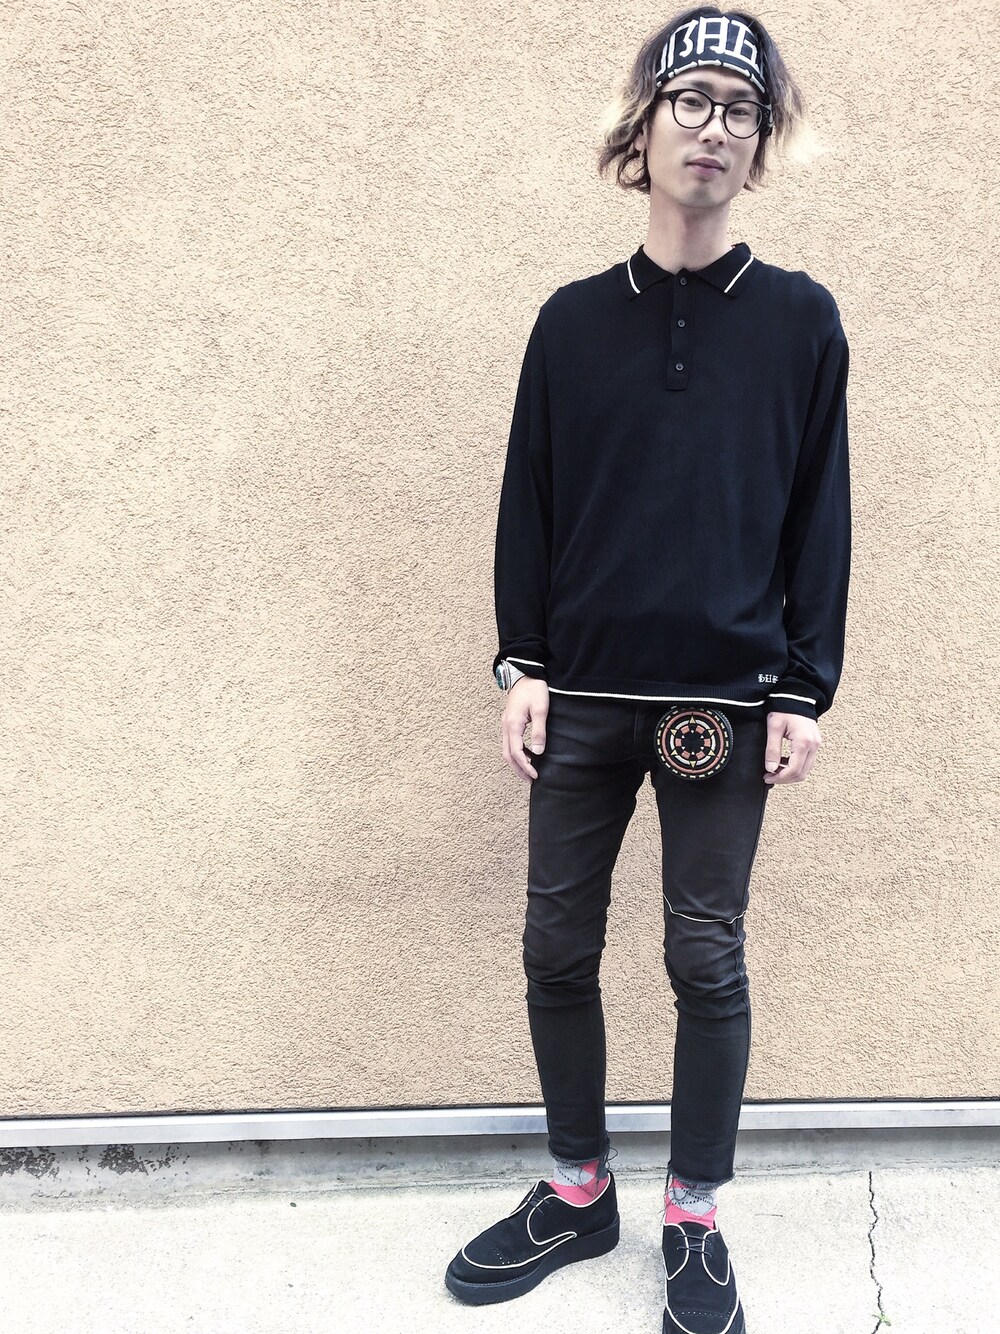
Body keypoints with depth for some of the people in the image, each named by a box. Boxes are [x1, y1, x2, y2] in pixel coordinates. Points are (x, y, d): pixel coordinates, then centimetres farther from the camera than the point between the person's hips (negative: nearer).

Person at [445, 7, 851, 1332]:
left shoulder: (801, 319, 1)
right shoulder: (574, 319, 5)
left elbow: (821, 516, 1)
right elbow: (529, 501, 7)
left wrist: (803, 692, -3)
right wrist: (521, 664, 1)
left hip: (725, 702, -2)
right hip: (580, 698, 2)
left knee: (707, 962, 7)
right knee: (558, 948, 9)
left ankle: (695, 1221, 26)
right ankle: (579, 1196, 30)